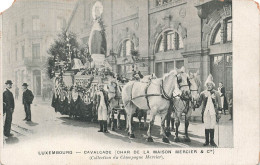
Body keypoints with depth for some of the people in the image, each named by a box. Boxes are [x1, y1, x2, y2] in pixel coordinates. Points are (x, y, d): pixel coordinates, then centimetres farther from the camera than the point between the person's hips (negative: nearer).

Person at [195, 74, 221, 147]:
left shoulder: (216, 93, 4)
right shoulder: (203, 93, 7)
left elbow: (219, 104, 6)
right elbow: (199, 102, 6)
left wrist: (219, 113, 1)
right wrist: (196, 106, -14)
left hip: (213, 112, -1)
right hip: (205, 112, 1)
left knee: (212, 127, 1)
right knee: (206, 127, 4)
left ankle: (212, 141, 11)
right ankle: (207, 141, 12)